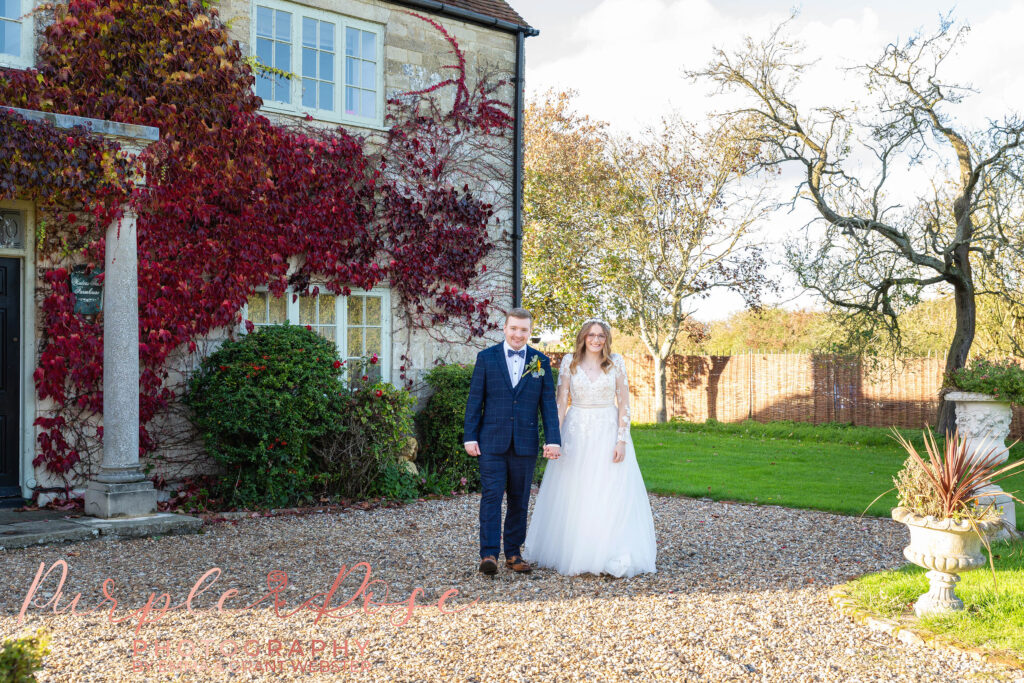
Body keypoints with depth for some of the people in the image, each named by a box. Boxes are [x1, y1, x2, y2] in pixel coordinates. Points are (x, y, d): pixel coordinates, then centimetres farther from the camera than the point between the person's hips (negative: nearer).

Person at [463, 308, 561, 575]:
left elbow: (548, 403, 4)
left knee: (519, 500, 9)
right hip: (492, 442, -2)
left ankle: (513, 553, 19)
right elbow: (475, 400, 2)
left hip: (525, 443, 2)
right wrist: (470, 437, -3)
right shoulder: (486, 358, 2)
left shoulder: (541, 362, 6)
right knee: (491, 496, -7)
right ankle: (489, 554, -6)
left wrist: (553, 440, -5)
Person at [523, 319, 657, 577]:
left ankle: (611, 555, 7)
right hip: (576, 434, 1)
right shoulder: (569, 362, 1)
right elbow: (561, 401, 1)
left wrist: (622, 440, -10)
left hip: (608, 433, -1)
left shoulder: (616, 363, 0)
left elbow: (624, 403, -2)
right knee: (572, 495, 6)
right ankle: (569, 550, 19)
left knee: (610, 496, -1)